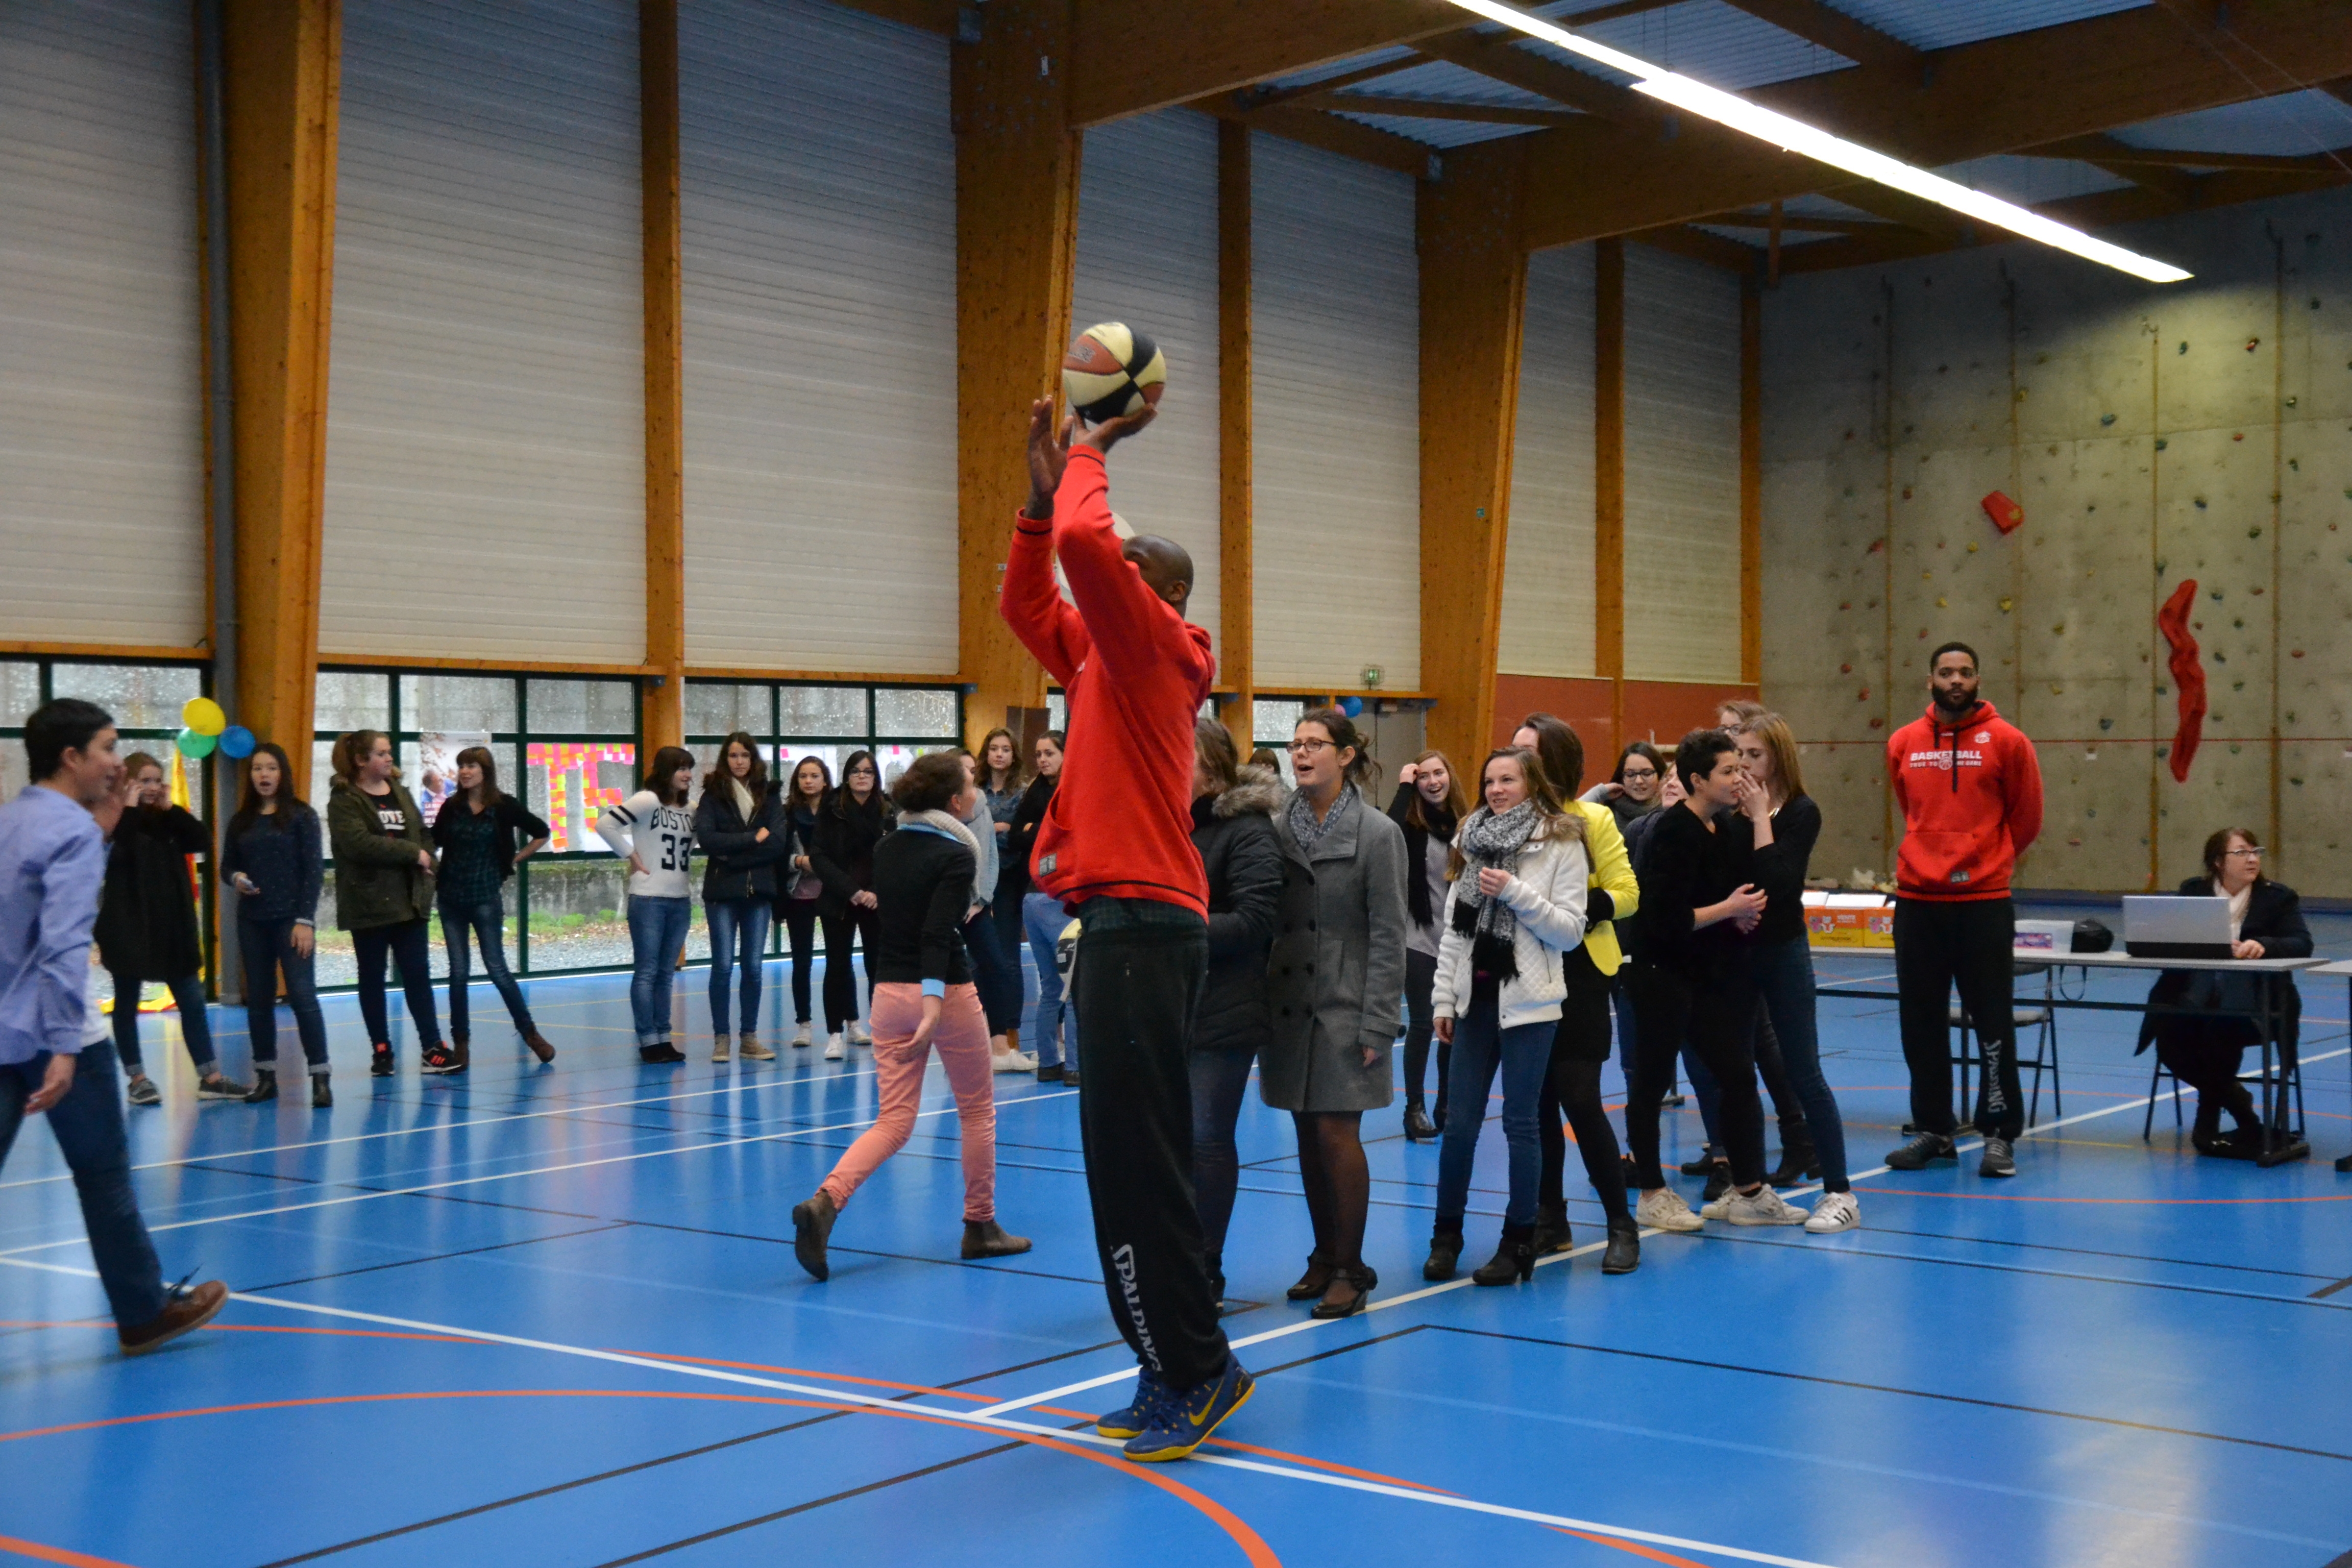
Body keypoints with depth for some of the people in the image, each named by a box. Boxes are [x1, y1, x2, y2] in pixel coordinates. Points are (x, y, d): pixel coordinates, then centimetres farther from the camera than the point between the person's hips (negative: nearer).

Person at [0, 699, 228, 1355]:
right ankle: (145, 1313, 19)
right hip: (53, 1035, -7)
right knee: (103, 1174, 7)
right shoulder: (75, 831, -14)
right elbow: (64, 945, -22)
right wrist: (64, 1048, -27)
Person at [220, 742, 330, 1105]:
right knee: (258, 999, 8)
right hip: (252, 921, 5)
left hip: (291, 919, -5)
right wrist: (235, 878, -9)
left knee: (303, 995, -10)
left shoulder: (301, 815, -3)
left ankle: (320, 1078, -7)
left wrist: (305, 920, -12)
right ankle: (265, 1076, 16)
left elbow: (314, 870, -6)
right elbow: (227, 865, 16)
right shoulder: (241, 820, 9)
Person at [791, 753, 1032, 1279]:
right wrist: (933, 1004, -29)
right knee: (978, 1110, 14)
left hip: (888, 994, 6)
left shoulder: (886, 850, 8)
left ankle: (825, 1202, -17)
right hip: (946, 993, -6)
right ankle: (980, 1226, 23)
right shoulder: (956, 855, -12)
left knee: (893, 1122, 6)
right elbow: (938, 935, -23)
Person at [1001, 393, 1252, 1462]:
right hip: (1126, 923, 10)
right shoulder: (1103, 656, 20)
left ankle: (1191, 1372, -3)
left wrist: (1089, 455, -2)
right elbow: (1026, 602, 30)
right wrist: (1046, 484, 20)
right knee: (1133, 1160, 11)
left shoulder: (1151, 644, -5)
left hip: (1139, 925, -10)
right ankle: (1180, 1371, 17)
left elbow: (1085, 544, -19)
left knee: (1135, 1162, -9)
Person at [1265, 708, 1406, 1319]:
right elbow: (1264, 921, 9)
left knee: (1337, 1132, -6)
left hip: (1344, 1010, -4)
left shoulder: (1378, 834, -5)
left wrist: (1376, 1025, -11)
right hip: (1289, 1005, 4)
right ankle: (1325, 1257, 21)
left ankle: (1350, 1268, 4)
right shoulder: (1278, 830, 6)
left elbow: (1388, 937, -7)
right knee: (1308, 1135, 9)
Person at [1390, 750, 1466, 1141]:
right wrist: (1404, 787, -21)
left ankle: (1446, 1105, 21)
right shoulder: (1412, 822, -6)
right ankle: (1414, 1108, 6)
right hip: (1420, 938, -3)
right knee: (1422, 1024, -3)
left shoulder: (1466, 821, 3)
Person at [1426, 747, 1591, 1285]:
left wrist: (1515, 892, -18)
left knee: (1520, 1123, 1)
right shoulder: (1472, 840, 11)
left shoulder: (1562, 846, -4)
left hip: (1527, 1002, -4)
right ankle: (1446, 1234, 17)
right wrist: (1444, 998, 7)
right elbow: (1453, 928, 12)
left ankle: (1519, 1241, 12)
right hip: (1475, 998, 4)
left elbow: (1570, 931, -9)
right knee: (1460, 1123, 5)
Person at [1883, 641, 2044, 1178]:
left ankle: (2000, 1134, 8)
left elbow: (2026, 815, 7)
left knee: (1993, 1022, -1)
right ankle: (1934, 1130, 18)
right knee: (1922, 1024, 8)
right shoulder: (1902, 744, 6)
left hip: (1984, 901, -3)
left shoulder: (2005, 740, -3)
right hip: (1917, 900, 3)